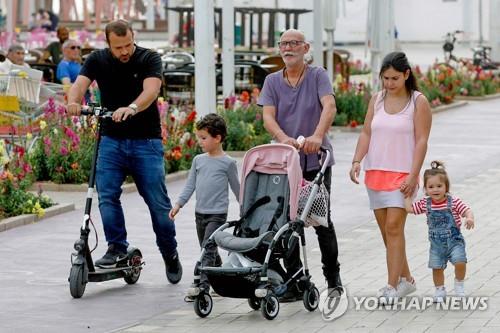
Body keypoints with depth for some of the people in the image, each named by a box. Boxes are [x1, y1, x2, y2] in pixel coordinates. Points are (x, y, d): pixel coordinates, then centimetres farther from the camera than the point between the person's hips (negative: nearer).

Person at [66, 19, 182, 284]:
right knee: (106, 195, -12)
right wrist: (73, 101, -35)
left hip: (146, 141, -2)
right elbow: (80, 83, -11)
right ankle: (117, 248, 0)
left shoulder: (149, 59, -5)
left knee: (158, 203, 0)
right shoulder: (97, 60, 3)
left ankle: (170, 254, 16)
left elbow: (151, 90, -21)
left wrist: (131, 108, -42)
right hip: (111, 140, 2)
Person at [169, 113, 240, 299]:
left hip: (217, 214, -6)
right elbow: (190, 185, 9)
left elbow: (236, 187, 3)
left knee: (208, 250, -15)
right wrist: (179, 204, -1)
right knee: (209, 251, 15)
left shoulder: (227, 163, -6)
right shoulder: (198, 160, 8)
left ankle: (202, 286, -19)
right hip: (200, 213, 6)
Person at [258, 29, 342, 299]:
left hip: (316, 160, -2)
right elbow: (267, 116, -5)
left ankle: (333, 277, 16)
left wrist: (317, 136, -35)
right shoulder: (272, 81, 8)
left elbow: (329, 107, -17)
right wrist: (283, 137, -26)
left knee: (322, 220, 1)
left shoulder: (318, 76, 0)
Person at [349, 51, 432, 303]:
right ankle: (406, 279, 21)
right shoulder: (376, 99, 9)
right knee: (385, 230, 8)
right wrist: (357, 161, -6)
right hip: (375, 173, 5)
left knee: (394, 227, -14)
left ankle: (392, 286, -13)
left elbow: (421, 141, -8)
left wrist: (413, 175, -15)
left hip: (402, 175, -5)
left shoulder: (418, 102, -4)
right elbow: (366, 133, 9)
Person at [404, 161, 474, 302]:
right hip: (436, 244, 3)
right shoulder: (425, 204, -1)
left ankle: (459, 283, 7)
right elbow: (409, 208, 2)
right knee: (437, 268, 5)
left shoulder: (454, 202, -11)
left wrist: (469, 218, -39)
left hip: (454, 241, -3)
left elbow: (467, 211, -18)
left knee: (460, 262, -20)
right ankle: (440, 290, 26)